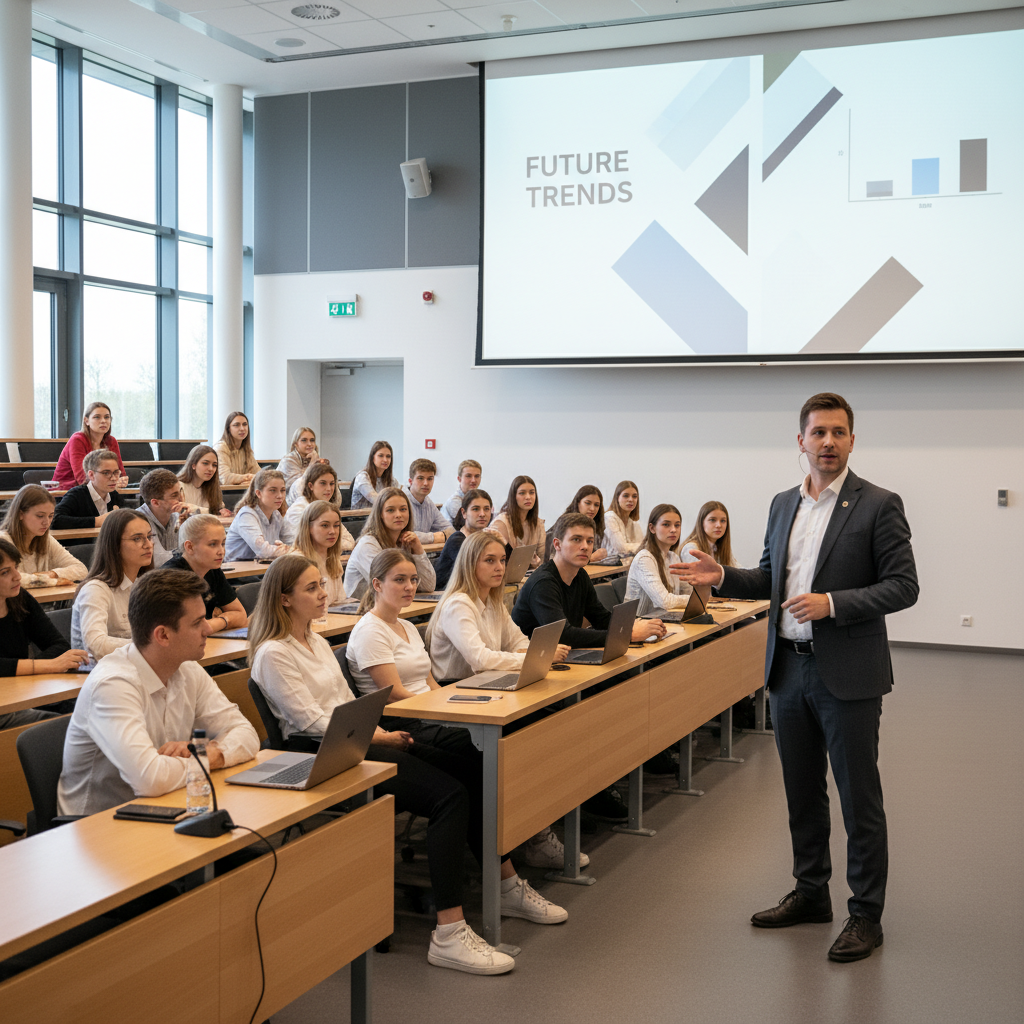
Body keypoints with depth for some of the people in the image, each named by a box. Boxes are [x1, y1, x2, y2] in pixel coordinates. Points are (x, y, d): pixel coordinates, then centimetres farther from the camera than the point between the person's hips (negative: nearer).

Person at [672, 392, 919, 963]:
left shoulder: (878, 506, -8)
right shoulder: (783, 505, 11)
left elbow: (903, 587, -11)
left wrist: (833, 603, -22)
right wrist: (723, 576, 2)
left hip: (848, 674, -6)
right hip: (790, 669, 6)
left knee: (859, 798, 3)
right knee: (802, 792, 16)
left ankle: (866, 915, 14)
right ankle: (811, 893, 31)